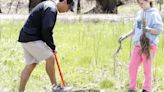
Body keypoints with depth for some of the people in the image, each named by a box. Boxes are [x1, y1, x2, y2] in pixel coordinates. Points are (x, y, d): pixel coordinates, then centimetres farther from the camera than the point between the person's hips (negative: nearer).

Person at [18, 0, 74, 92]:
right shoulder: (51, 9, -15)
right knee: (50, 58, -4)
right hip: (32, 39, -10)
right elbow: (46, 31, -23)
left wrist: (51, 45, 15)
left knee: (31, 65, 9)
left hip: (26, 38, 10)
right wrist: (52, 46, -10)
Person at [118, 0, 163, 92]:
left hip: (149, 46, -7)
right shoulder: (140, 13, 13)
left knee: (147, 69, 2)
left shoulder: (154, 14, -9)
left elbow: (158, 30, -15)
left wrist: (147, 29, -30)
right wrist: (125, 36, 13)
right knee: (132, 67, 5)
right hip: (138, 45, 7)